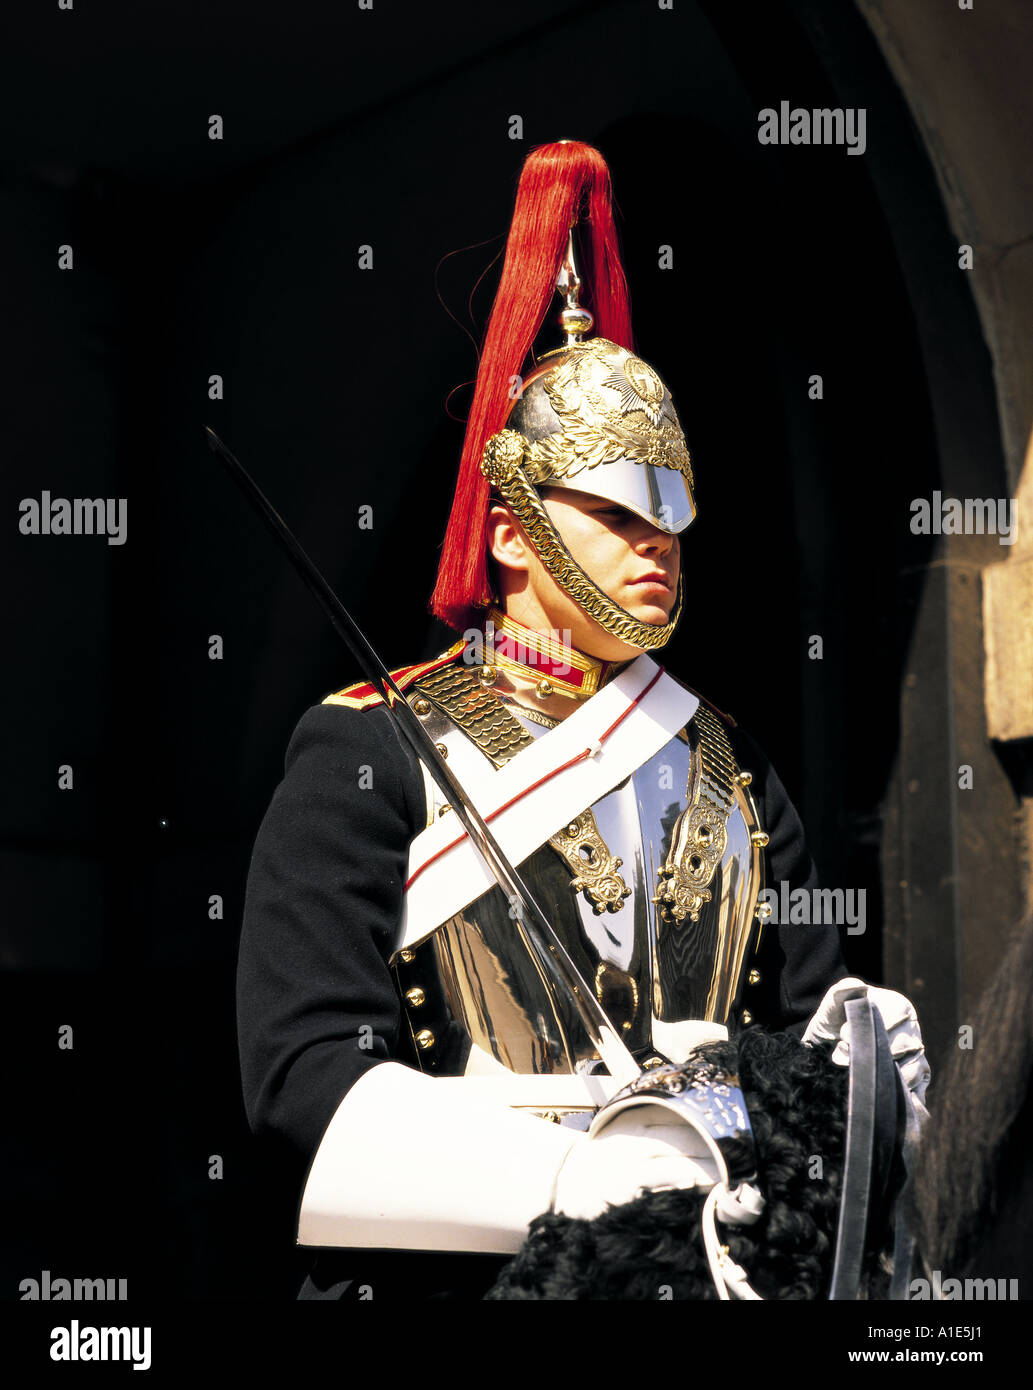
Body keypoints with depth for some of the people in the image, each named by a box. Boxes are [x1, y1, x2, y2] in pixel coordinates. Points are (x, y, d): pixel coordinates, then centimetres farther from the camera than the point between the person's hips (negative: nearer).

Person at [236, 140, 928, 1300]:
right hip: (443, 1272, -5)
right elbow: (300, 1066, -7)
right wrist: (578, 1175, -18)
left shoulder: (729, 767, 17)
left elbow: (809, 1008, 20)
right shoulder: (369, 752, 1)